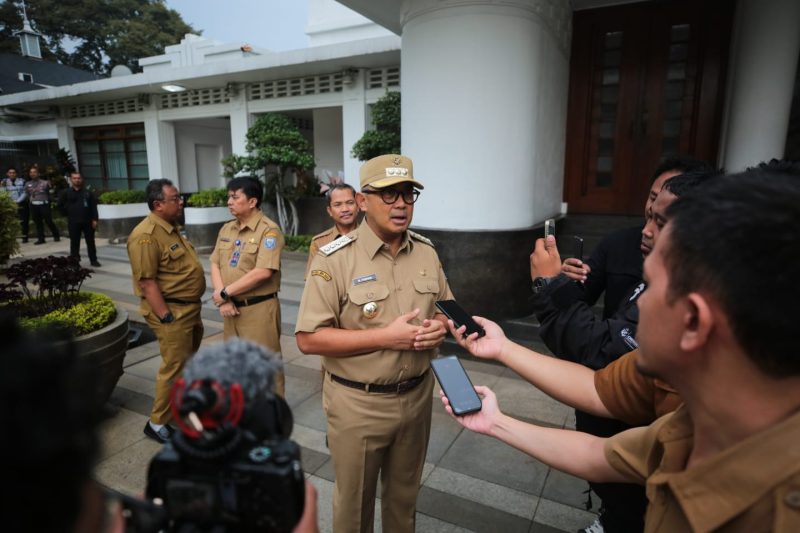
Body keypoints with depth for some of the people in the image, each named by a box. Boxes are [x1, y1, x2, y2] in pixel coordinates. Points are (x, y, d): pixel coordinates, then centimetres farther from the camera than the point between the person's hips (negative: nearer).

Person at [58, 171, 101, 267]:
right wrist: (69, 214, 2)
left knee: (90, 241, 6)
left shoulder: (88, 192, 6)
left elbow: (94, 206, 3)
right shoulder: (66, 192, 3)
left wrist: (94, 219, -4)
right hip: (73, 222, -1)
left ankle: (93, 260, 13)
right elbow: (60, 205, 7)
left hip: (88, 221, 1)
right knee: (74, 242, 3)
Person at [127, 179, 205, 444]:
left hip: (189, 307, 10)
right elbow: (147, 282, -23)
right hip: (171, 311, -10)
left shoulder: (171, 228, 11)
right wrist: (166, 317, -22)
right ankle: (157, 422, 14)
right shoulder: (147, 236, -21)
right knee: (173, 367, -1)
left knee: (188, 362, 22)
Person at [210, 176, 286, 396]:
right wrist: (223, 301, -8)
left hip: (259, 309, -7)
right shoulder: (226, 229, 11)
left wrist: (224, 292, -14)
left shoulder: (268, 230, -13)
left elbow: (263, 272, -22)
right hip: (232, 308, 7)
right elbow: (215, 265, 7)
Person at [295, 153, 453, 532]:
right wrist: (386, 337, -26)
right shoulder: (334, 259, -17)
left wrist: (440, 325, -11)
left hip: (417, 396, 5)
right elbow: (309, 339, -19)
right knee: (355, 501, 19)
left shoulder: (427, 253, 1)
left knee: (404, 494, 25)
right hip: (358, 403, -4)